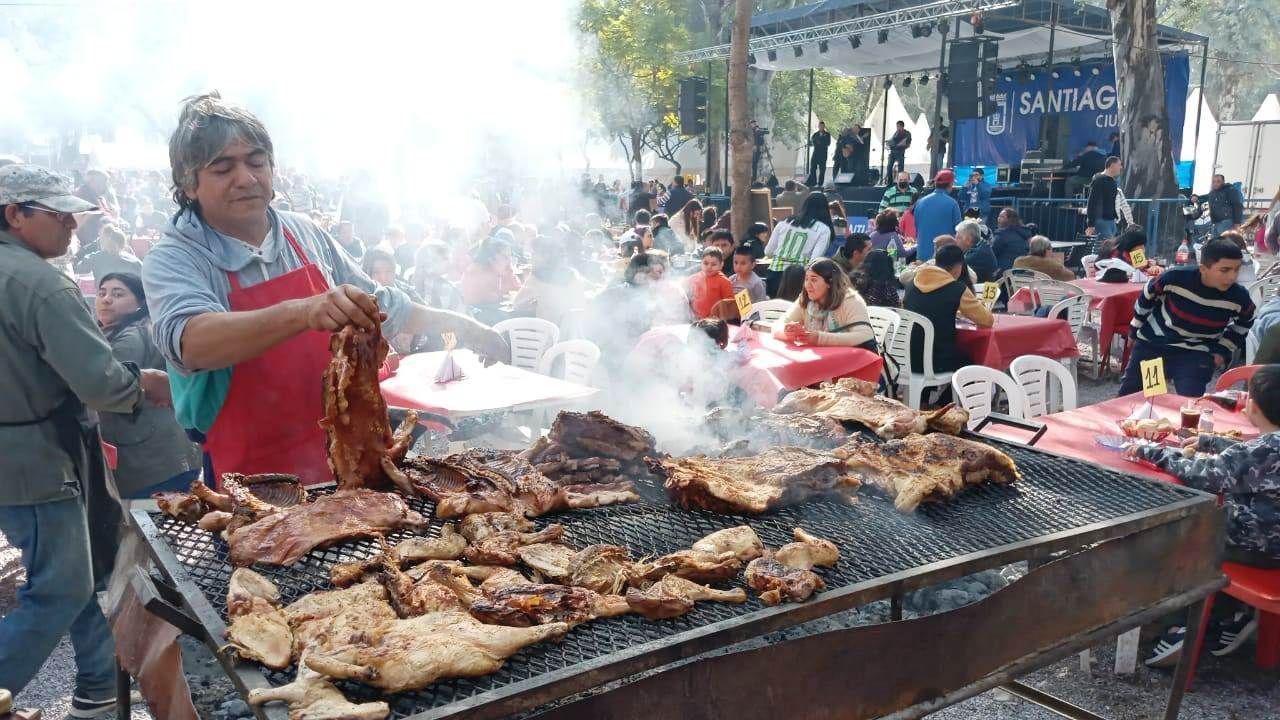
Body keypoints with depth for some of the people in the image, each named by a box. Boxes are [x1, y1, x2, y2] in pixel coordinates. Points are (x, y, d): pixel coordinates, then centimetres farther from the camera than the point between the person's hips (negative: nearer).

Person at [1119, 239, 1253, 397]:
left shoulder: (1239, 297, -19)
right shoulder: (1174, 277, -25)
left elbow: (1244, 323, 7)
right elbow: (1147, 298, -3)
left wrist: (1224, 350, 3)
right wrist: (1135, 329, 9)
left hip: (1195, 354, -1)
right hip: (1151, 343, 1)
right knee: (1127, 394, 13)